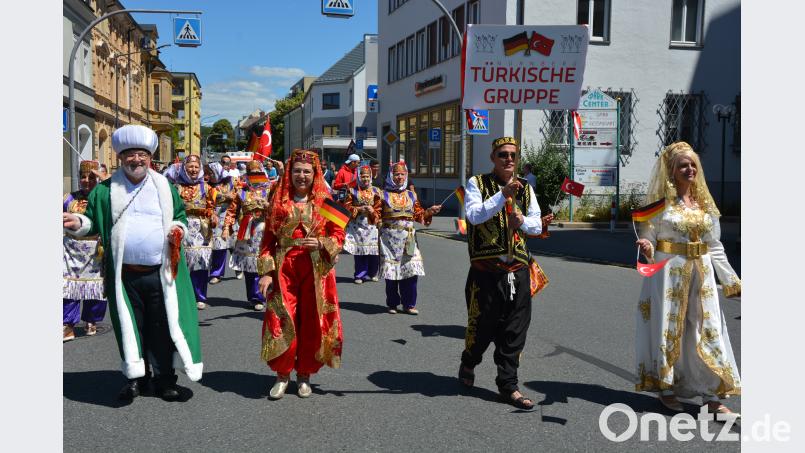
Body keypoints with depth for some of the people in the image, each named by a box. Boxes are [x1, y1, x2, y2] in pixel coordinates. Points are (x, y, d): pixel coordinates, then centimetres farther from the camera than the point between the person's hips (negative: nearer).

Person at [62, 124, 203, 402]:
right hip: (124, 274, 0)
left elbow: (180, 215, 19)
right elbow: (94, 222, 9)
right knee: (130, 327, 8)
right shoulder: (106, 190, 6)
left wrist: (179, 227, -3)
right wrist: (80, 223, -13)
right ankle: (136, 377, 23)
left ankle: (164, 380, 16)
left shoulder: (165, 187, 9)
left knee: (163, 327, 4)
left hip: (160, 273, 0)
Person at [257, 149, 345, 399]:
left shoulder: (325, 201, 4)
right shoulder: (279, 201, 6)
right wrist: (266, 272, -3)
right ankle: (282, 375, 12)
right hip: (284, 268, 0)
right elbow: (268, 238, 6)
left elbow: (338, 234, 4)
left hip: (316, 270, 0)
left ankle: (304, 375, 20)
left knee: (313, 322, 4)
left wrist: (321, 243, -16)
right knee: (281, 321, -5)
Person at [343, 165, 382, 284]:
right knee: (359, 251, -1)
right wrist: (359, 209, -11)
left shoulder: (376, 191, 7)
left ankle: (372, 273, 16)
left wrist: (372, 211, -14)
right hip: (357, 225, -1)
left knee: (374, 251, -2)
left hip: (371, 224, 1)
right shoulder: (353, 191, 3)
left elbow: (380, 208, 4)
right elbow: (347, 207, 1)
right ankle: (360, 275, 10)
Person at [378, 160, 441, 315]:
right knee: (391, 272, -1)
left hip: (408, 238, 3)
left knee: (411, 270, -3)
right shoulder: (384, 195, 3)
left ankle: (409, 304, 8)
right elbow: (377, 216, 4)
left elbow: (419, 215, 13)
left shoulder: (411, 195, 13)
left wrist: (430, 211, -2)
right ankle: (392, 304, 14)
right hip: (390, 237, -2)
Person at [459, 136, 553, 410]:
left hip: (518, 271, 4)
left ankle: (508, 386, 15)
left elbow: (537, 225, 14)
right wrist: (503, 194, -24)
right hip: (486, 271, -4)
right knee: (482, 326, 8)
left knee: (515, 331, 4)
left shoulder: (525, 188, 12)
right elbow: (474, 215, -18)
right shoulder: (477, 183, -1)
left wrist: (523, 221, -7)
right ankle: (468, 363, 39)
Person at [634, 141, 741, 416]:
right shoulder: (661, 202, -4)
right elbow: (647, 240, -2)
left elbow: (715, 248, 13)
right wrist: (647, 249, -26)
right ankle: (665, 388, 20)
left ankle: (712, 396, 11)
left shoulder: (704, 203, 9)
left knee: (707, 330, 4)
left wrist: (731, 281, 12)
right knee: (668, 328, 4)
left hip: (701, 273, 4)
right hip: (669, 272, -4)